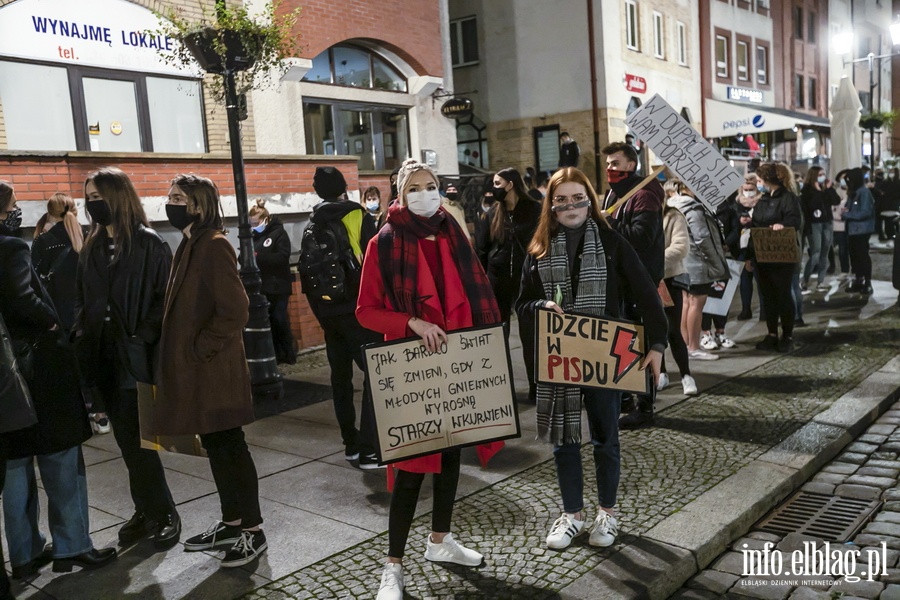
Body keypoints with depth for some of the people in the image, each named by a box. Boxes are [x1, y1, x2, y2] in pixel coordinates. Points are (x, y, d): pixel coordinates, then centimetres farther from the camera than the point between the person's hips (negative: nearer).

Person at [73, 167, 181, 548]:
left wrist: (142, 337, -20)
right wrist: (82, 338, 5)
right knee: (128, 440, 12)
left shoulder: (149, 244, -8)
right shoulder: (93, 247, 13)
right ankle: (147, 512, 25)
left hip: (135, 357, -6)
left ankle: (163, 514, 13)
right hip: (103, 357, 7)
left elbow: (163, 299, -13)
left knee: (134, 439, -3)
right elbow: (83, 301, 17)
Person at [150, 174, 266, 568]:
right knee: (215, 446, 16)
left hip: (214, 369, -9)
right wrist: (185, 352, 13)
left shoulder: (214, 246, -15)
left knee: (230, 447, 0)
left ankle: (253, 531, 12)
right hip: (194, 368, 9)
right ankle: (231, 522, 28)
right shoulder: (191, 245, 13)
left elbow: (234, 311, -22)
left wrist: (201, 348, -16)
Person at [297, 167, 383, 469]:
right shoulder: (359, 218, -6)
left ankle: (351, 444, 20)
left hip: (328, 311, 6)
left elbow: (306, 273, 10)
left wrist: (320, 311, 16)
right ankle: (368, 448, -9)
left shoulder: (311, 228, 10)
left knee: (341, 376, 13)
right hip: (358, 309, -6)